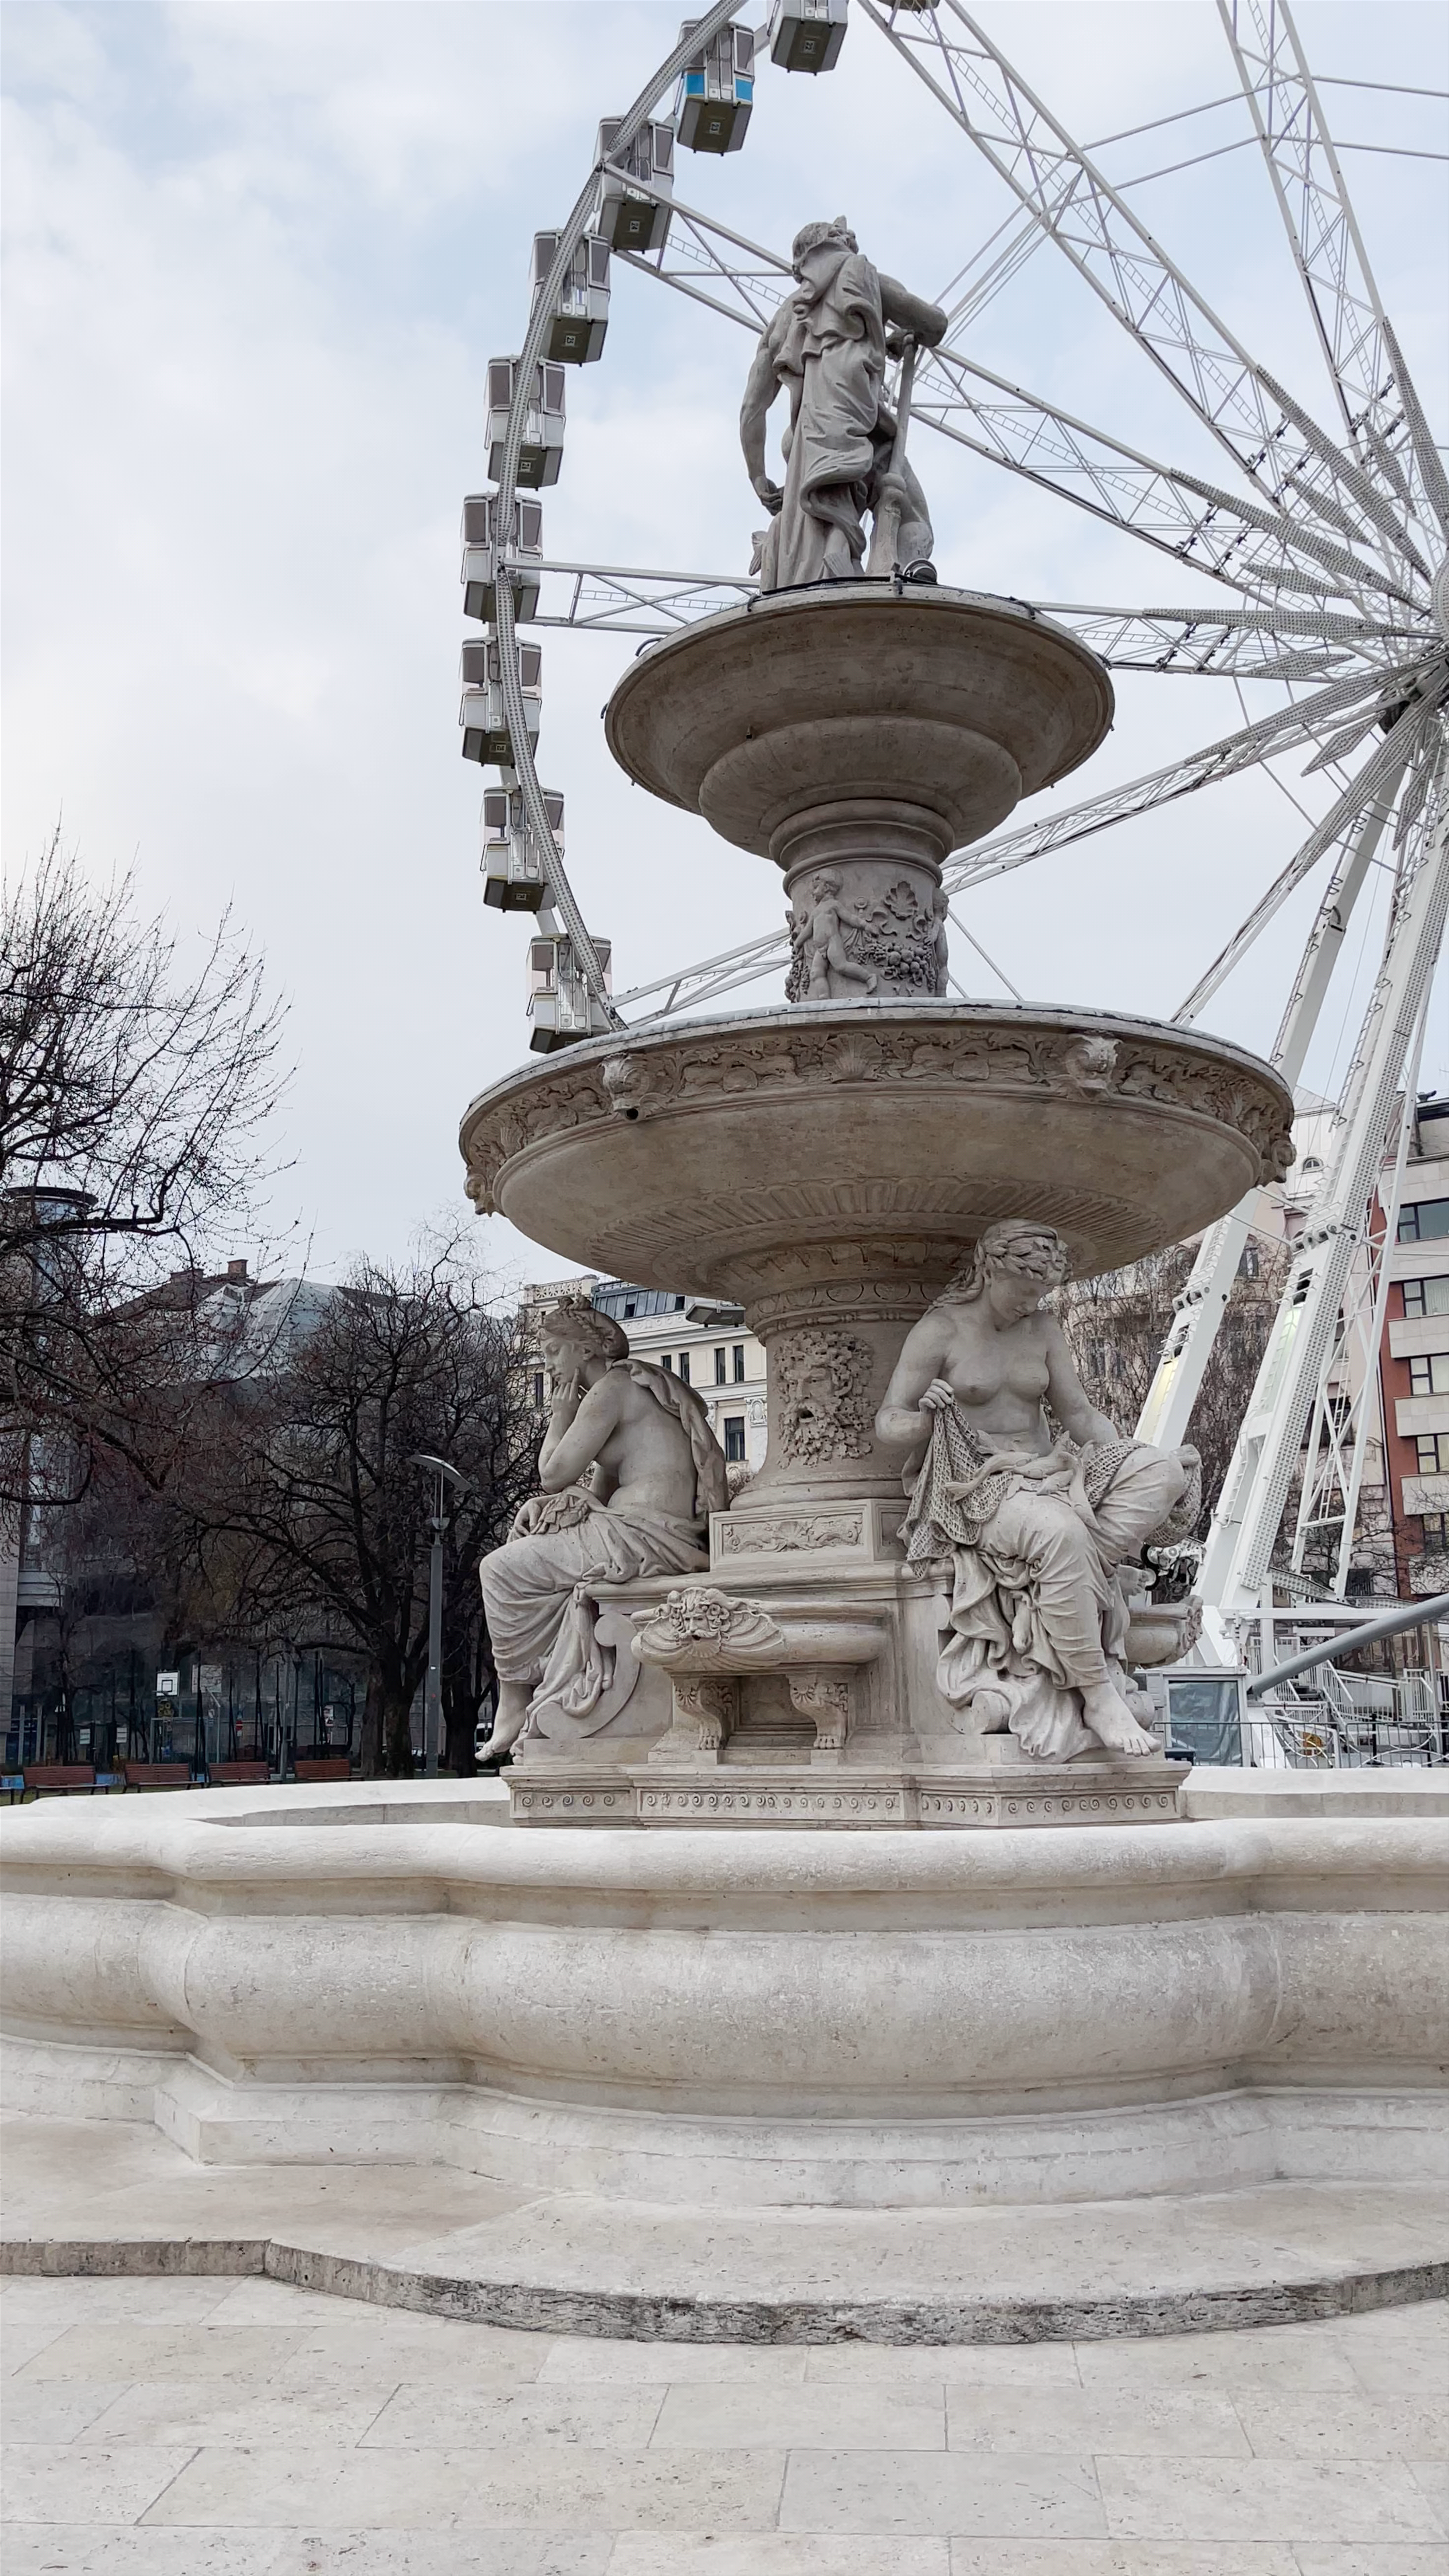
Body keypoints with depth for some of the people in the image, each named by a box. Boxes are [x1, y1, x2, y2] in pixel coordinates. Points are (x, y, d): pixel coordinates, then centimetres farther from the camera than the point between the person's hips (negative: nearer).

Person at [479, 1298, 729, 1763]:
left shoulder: (613, 1388, -8)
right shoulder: (640, 1386, 24)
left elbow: (553, 1474, -11)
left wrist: (561, 1416, 4)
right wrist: (569, 1503, 5)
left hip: (642, 1538, -11)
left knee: (501, 1569, -5)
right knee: (522, 1554, 22)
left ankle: (514, 1703, 1)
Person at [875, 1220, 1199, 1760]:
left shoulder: (1043, 1329, 14)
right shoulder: (939, 1330, -2)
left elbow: (1080, 1415, 14)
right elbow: (887, 1422, -4)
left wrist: (1141, 1458, -3)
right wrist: (924, 1417, -28)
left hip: (1048, 1472, 6)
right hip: (978, 1488, -6)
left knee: (1167, 1471, -19)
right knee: (1062, 1534, -40)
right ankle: (1098, 1696, -32)